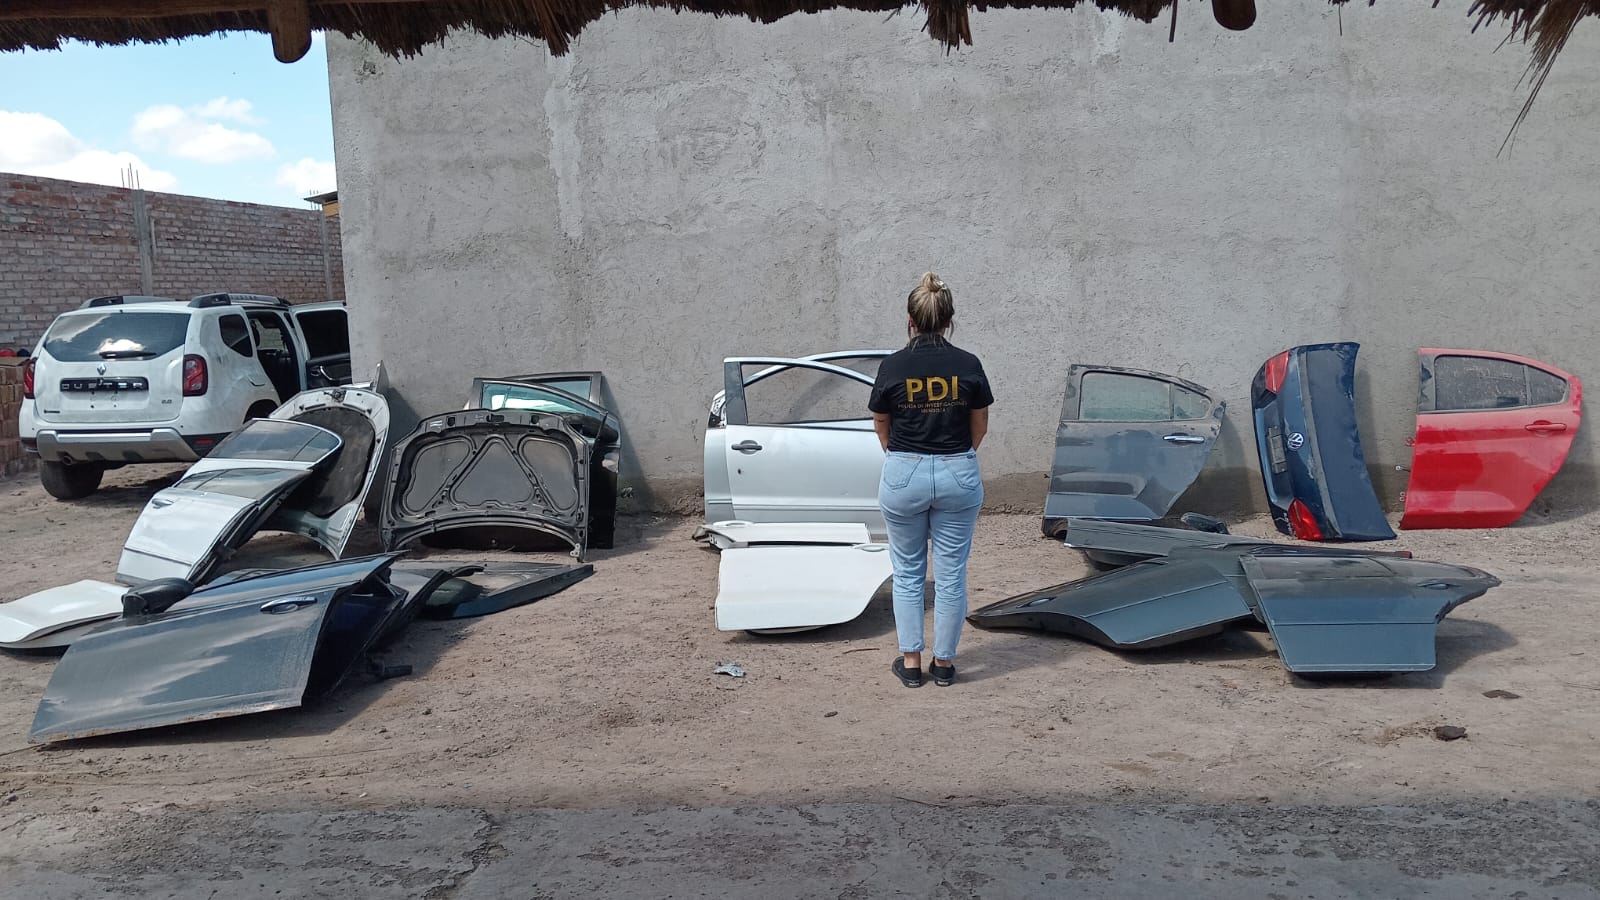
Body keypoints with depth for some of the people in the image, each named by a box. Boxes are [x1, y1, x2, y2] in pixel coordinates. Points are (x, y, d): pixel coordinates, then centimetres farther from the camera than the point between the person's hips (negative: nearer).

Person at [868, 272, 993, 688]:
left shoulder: (892, 365, -7)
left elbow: (881, 426, 6)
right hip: (957, 474, 1)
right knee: (951, 573, 10)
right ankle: (944, 662, 17)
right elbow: (979, 428, 7)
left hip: (904, 475, 0)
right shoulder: (968, 365, -5)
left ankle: (910, 661, 15)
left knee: (908, 571, 14)